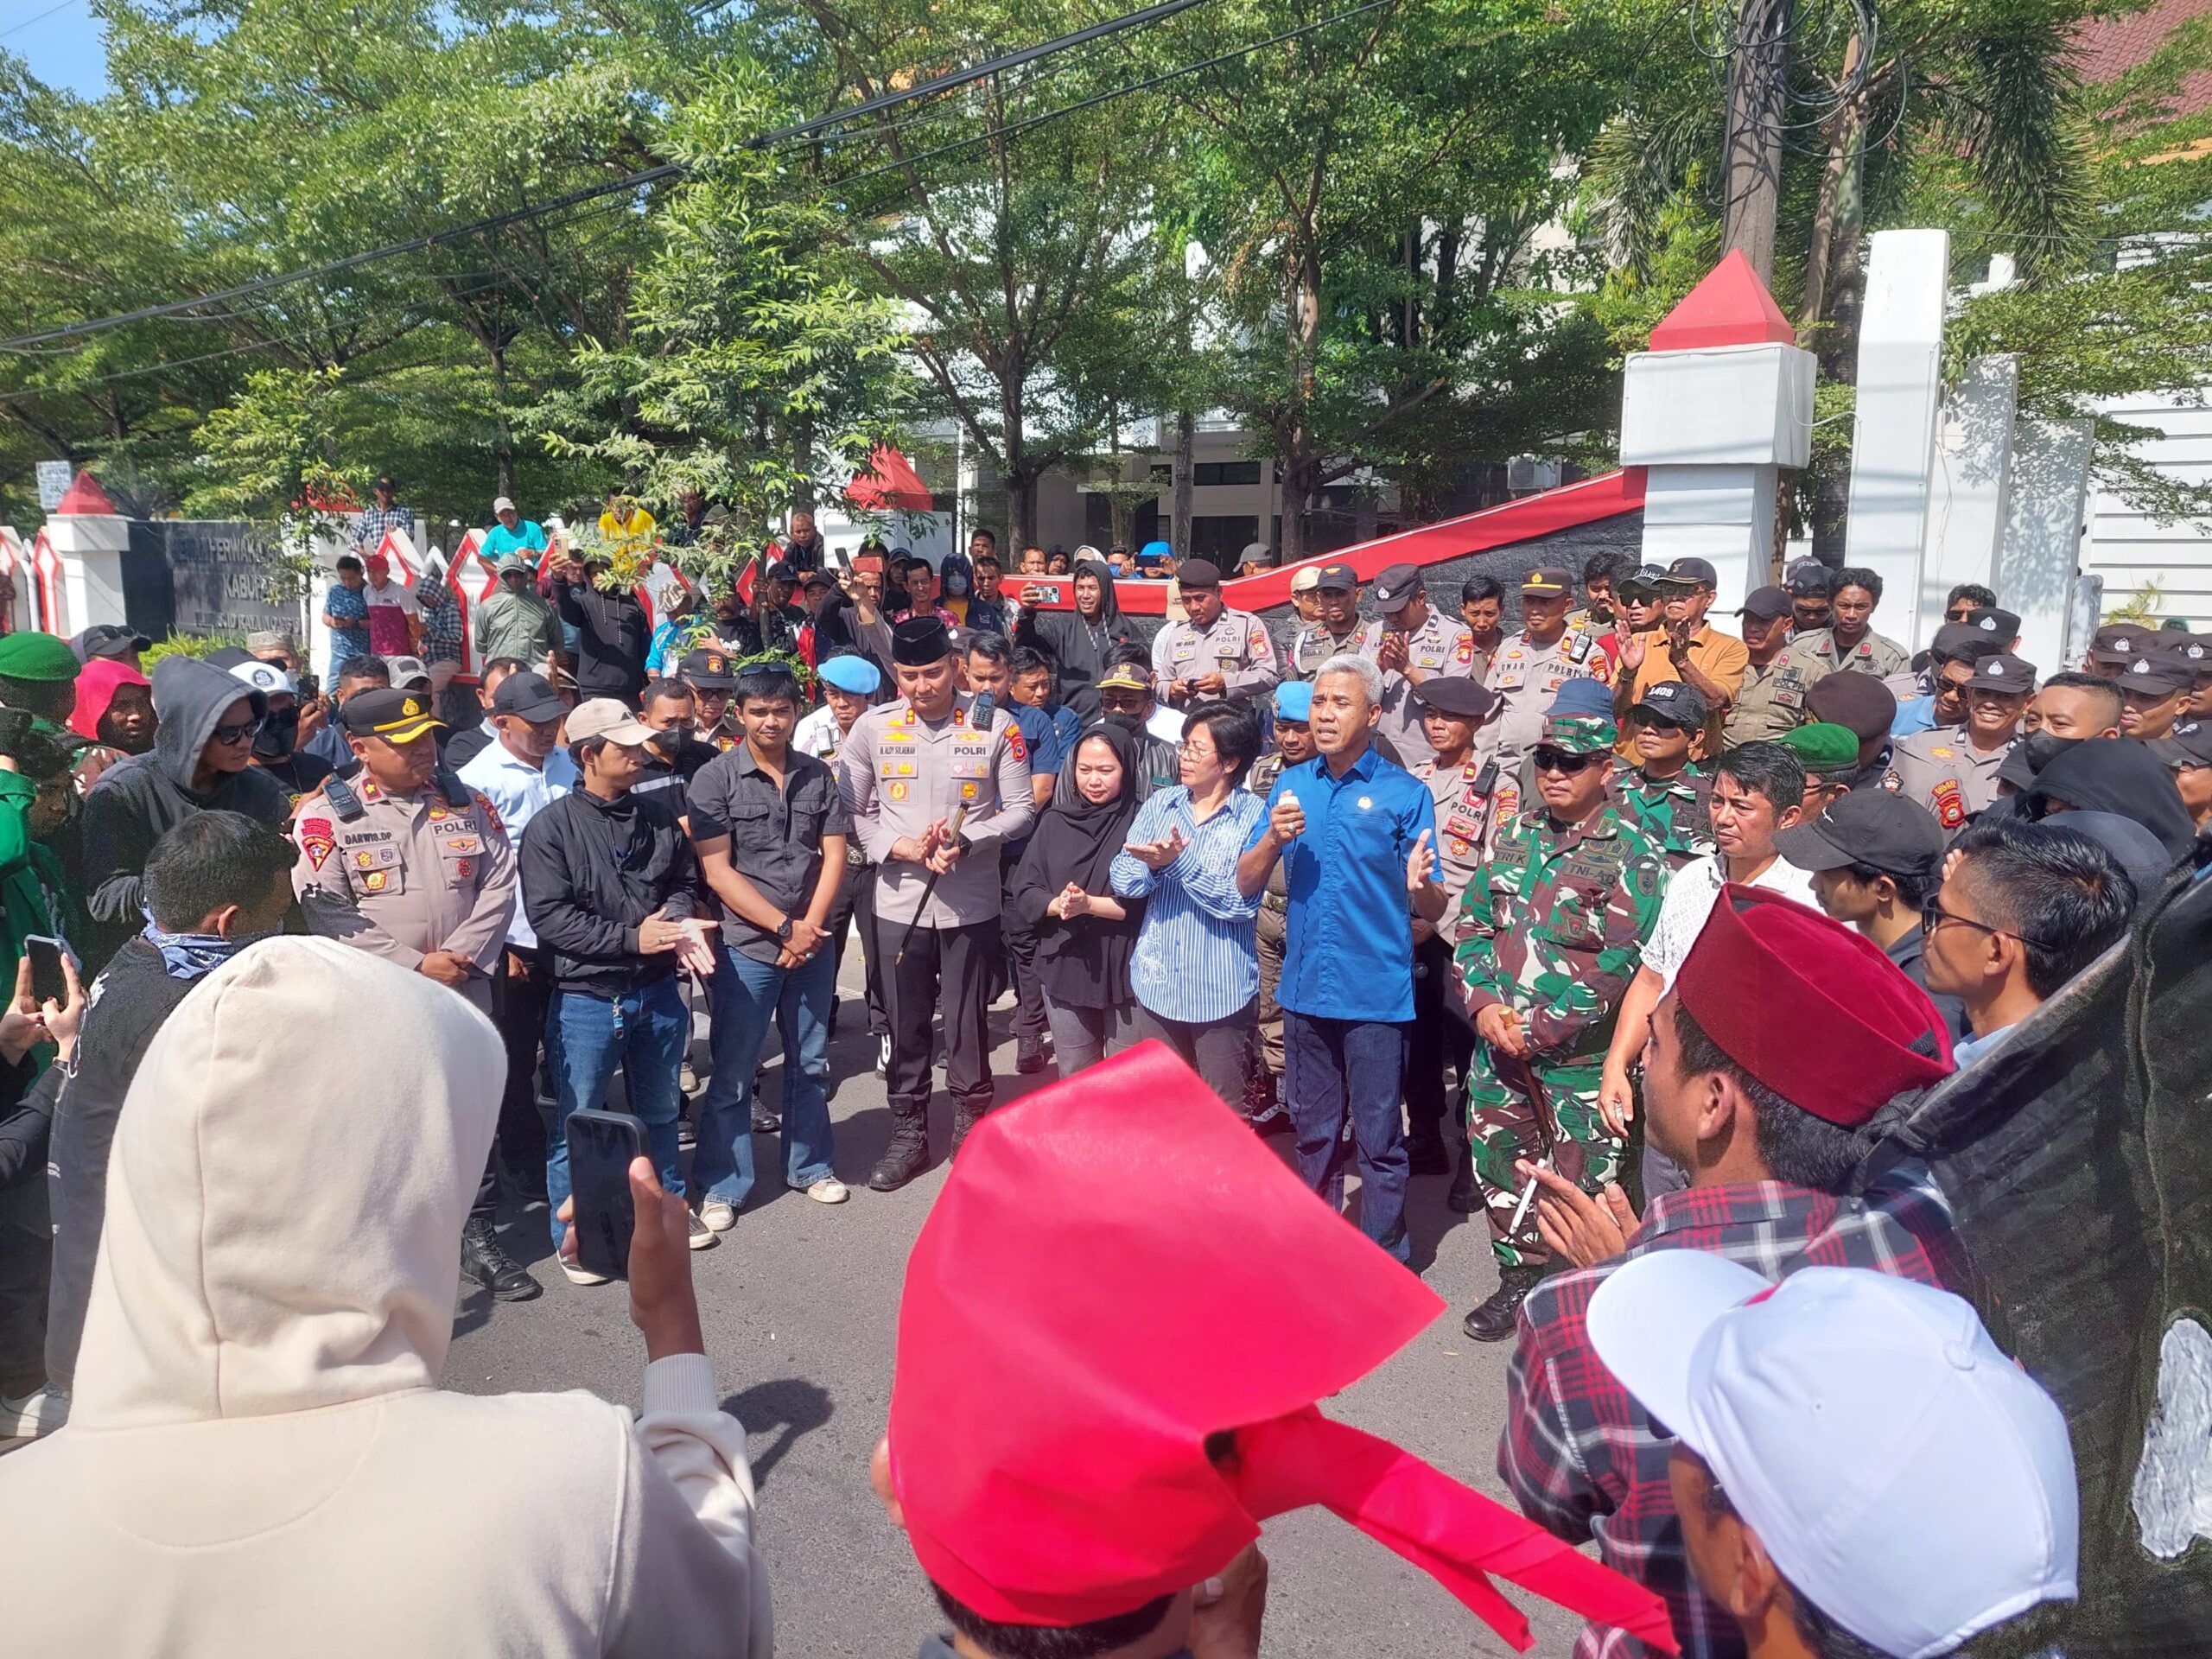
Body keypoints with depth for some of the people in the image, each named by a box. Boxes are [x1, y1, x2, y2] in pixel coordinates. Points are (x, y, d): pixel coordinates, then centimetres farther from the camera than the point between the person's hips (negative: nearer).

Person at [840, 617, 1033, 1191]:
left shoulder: (995, 727, -5)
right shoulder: (872, 728, -1)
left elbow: (1021, 808, -1)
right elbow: (850, 809, 2)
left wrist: (966, 841, -16)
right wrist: (901, 847, -13)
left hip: (971, 901, -1)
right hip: (899, 900, 2)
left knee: (967, 1022, 8)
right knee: (907, 1025, 12)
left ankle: (972, 1128, 25)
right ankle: (908, 1133, 28)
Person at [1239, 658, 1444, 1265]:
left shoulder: (1404, 793, -6)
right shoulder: (1291, 786, 5)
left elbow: (1430, 912, -5)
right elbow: (1246, 885, 3)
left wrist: (1421, 885, -28)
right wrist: (1274, 838, -15)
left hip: (1376, 993, -4)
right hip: (1304, 987, 4)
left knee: (1379, 1139, 4)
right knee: (1314, 1132, 18)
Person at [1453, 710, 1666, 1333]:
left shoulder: (1633, 854, -10)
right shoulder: (1515, 836, 8)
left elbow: (1619, 963, -17)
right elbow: (1473, 923, 10)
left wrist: (1536, 1029, -16)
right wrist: (1485, 1006, -6)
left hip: (1580, 1054, -6)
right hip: (1499, 1044, 6)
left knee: (1583, 1179, 3)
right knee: (1497, 1162, 17)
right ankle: (1519, 1277, 37)